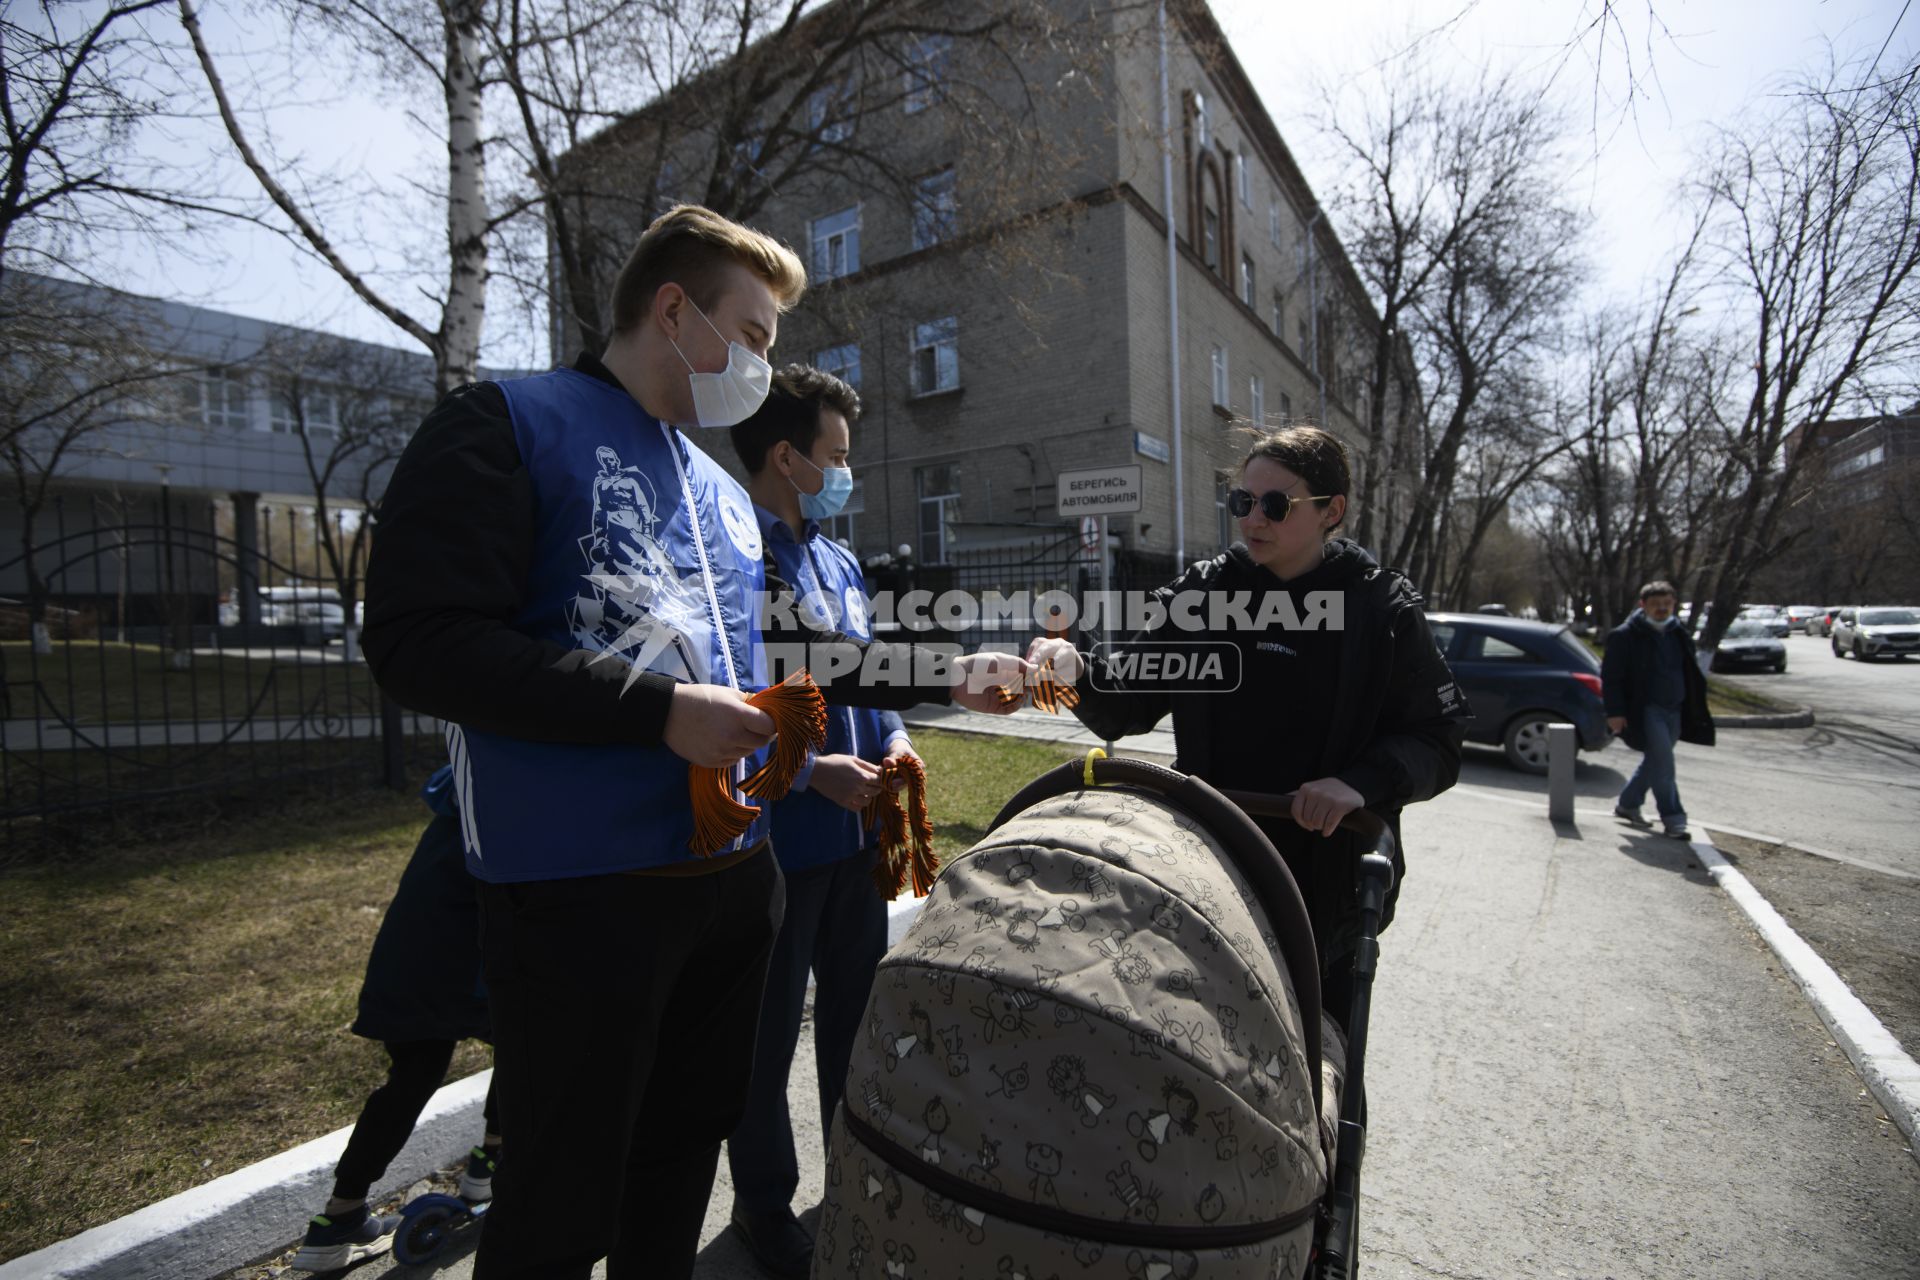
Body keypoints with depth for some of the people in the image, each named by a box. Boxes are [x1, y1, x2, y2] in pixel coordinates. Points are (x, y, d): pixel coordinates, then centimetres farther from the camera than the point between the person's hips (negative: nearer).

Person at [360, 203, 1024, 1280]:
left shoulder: (724, 490, 15)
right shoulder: (511, 424, -7)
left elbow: (790, 649, 19)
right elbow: (420, 642, -17)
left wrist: (945, 677, 12)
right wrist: (664, 711, -21)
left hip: (735, 871, 7)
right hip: (581, 891, -7)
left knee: (684, 1150, 23)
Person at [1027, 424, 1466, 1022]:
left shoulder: (1383, 608, -5)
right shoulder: (1205, 590, 0)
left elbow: (1438, 743, -4)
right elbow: (1126, 706, 1)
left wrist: (1362, 782, -23)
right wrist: (1076, 671, -20)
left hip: (1327, 885, -1)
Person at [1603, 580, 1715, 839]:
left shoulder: (1678, 635, 13)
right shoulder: (1625, 635, -7)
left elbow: (1691, 676, 19)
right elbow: (1611, 676, -9)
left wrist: (1694, 712, 14)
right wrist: (1615, 711, -15)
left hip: (1674, 711, 7)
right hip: (1646, 710, -7)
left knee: (1655, 762, 14)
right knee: (1663, 764, -12)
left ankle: (1626, 804, 28)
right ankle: (1673, 819, -4)